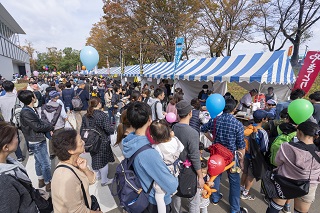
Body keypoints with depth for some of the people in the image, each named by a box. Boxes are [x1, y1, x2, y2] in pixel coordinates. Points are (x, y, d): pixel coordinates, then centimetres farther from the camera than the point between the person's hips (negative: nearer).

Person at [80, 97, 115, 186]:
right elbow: (108, 129, -23)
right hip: (102, 142, -6)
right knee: (103, 160, 10)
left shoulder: (85, 116, -1)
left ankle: (97, 175, 44)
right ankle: (104, 180, 24)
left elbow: (82, 130, 4)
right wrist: (113, 130, -1)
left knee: (95, 158, 24)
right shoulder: (103, 115, -20)